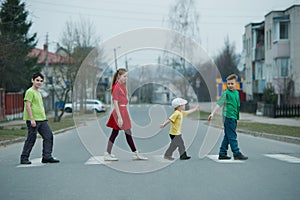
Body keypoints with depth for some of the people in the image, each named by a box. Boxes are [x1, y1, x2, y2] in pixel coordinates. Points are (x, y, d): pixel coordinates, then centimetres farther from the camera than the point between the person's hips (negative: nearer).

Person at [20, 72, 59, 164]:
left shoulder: (38, 93, 20)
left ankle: (47, 157, 3)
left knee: (49, 136, 1)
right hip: (33, 120, -9)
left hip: (42, 119, 9)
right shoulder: (30, 92, -8)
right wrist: (32, 119, -21)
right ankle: (24, 158, 6)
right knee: (31, 138, -4)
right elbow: (27, 106, -16)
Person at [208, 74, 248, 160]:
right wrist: (212, 113, -24)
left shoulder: (236, 93, 13)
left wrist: (237, 116, 26)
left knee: (227, 137, 10)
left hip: (234, 117, 8)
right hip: (228, 117, -8)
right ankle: (237, 154, -4)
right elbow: (219, 104, -15)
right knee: (232, 136, -5)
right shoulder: (226, 93, -9)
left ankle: (222, 154, 16)